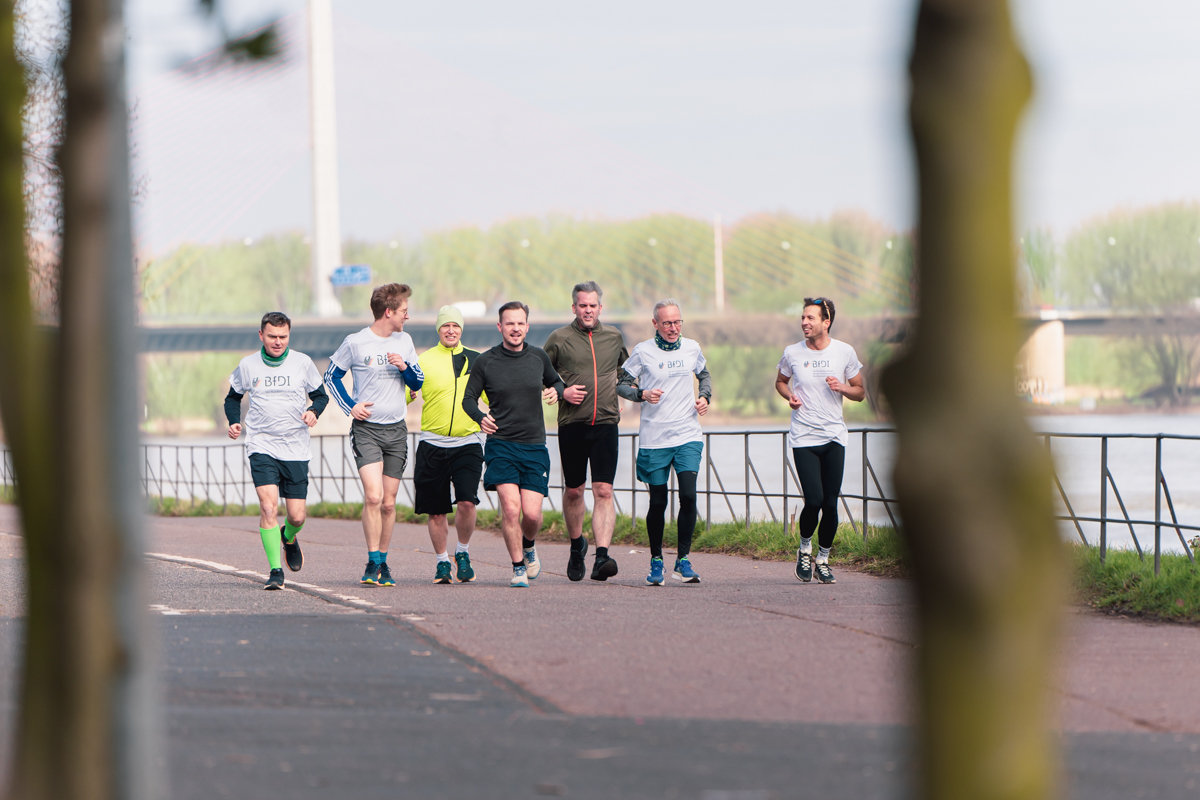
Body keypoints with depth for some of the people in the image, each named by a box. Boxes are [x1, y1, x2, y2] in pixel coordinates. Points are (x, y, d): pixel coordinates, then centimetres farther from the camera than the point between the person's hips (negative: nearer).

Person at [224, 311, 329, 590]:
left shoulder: (302, 363, 1)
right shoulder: (247, 366, 2)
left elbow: (320, 395, 12)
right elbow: (233, 397, 17)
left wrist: (314, 411, -10)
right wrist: (234, 421, -1)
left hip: (296, 449, 1)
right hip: (262, 446, -1)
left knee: (297, 516, 2)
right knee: (268, 507, -18)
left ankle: (289, 537, 39)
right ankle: (275, 571, -13)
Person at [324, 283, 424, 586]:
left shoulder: (404, 341, 9)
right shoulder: (355, 343, -5)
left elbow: (418, 382, 14)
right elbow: (331, 375, 7)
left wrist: (405, 367, -6)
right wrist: (351, 406, -3)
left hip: (396, 430, 4)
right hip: (366, 428, -4)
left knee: (388, 503, 6)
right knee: (373, 496, -19)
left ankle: (383, 563, 18)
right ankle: (373, 563, -12)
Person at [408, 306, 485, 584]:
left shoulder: (476, 361, 9)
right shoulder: (424, 361, 4)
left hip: (467, 443, 0)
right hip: (432, 443, 0)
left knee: (466, 501, -16)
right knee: (436, 510, 4)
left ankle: (463, 553, 6)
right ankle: (442, 562, 21)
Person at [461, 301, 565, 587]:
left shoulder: (539, 357, 6)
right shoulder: (485, 362, -1)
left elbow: (556, 382, 23)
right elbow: (469, 398, 6)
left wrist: (556, 392, -2)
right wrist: (480, 417, -15)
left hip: (534, 446, 2)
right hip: (500, 445, -2)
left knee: (532, 513, -6)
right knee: (510, 507, -16)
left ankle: (528, 546, 29)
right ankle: (518, 566, 2)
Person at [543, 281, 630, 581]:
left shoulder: (614, 338, 10)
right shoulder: (559, 339, 1)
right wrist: (562, 392, -8)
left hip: (606, 424, 0)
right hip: (571, 424, 0)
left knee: (604, 492, -11)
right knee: (573, 491, 10)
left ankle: (602, 556, -20)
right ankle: (577, 544, 35)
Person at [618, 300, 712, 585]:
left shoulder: (691, 348, 8)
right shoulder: (642, 351, -2)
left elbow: (703, 375, 26)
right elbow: (621, 384, 4)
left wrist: (704, 397, 7)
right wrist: (642, 394, -15)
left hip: (688, 436, 2)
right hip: (654, 438, -2)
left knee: (688, 495, -13)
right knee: (658, 502, 3)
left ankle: (683, 560, -3)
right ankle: (656, 561, 20)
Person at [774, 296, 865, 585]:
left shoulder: (845, 352, 2)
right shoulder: (792, 353, 2)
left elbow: (860, 392, 11)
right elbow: (780, 382, 20)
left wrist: (842, 387, -11)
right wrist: (789, 396, -2)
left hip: (834, 436, 1)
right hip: (803, 438, -1)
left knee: (830, 504, -3)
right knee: (813, 501, -14)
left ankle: (823, 559, 16)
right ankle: (805, 549, 13)